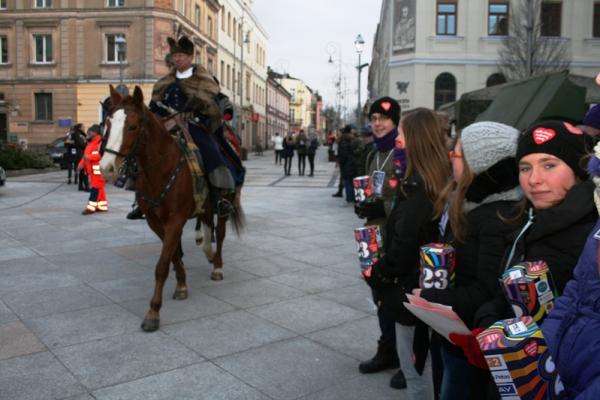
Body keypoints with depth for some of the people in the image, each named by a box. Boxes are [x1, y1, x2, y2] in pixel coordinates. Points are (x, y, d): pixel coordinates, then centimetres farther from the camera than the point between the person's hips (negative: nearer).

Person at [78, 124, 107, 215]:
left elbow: (101, 154, -24)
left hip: (98, 169, -10)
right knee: (99, 188, 13)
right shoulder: (90, 143, 21)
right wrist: (81, 164, 11)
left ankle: (91, 207, -9)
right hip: (91, 169, 10)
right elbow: (86, 155, 24)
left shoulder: (100, 142, -11)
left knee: (96, 187, -8)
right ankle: (103, 206, 20)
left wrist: (89, 157, -28)